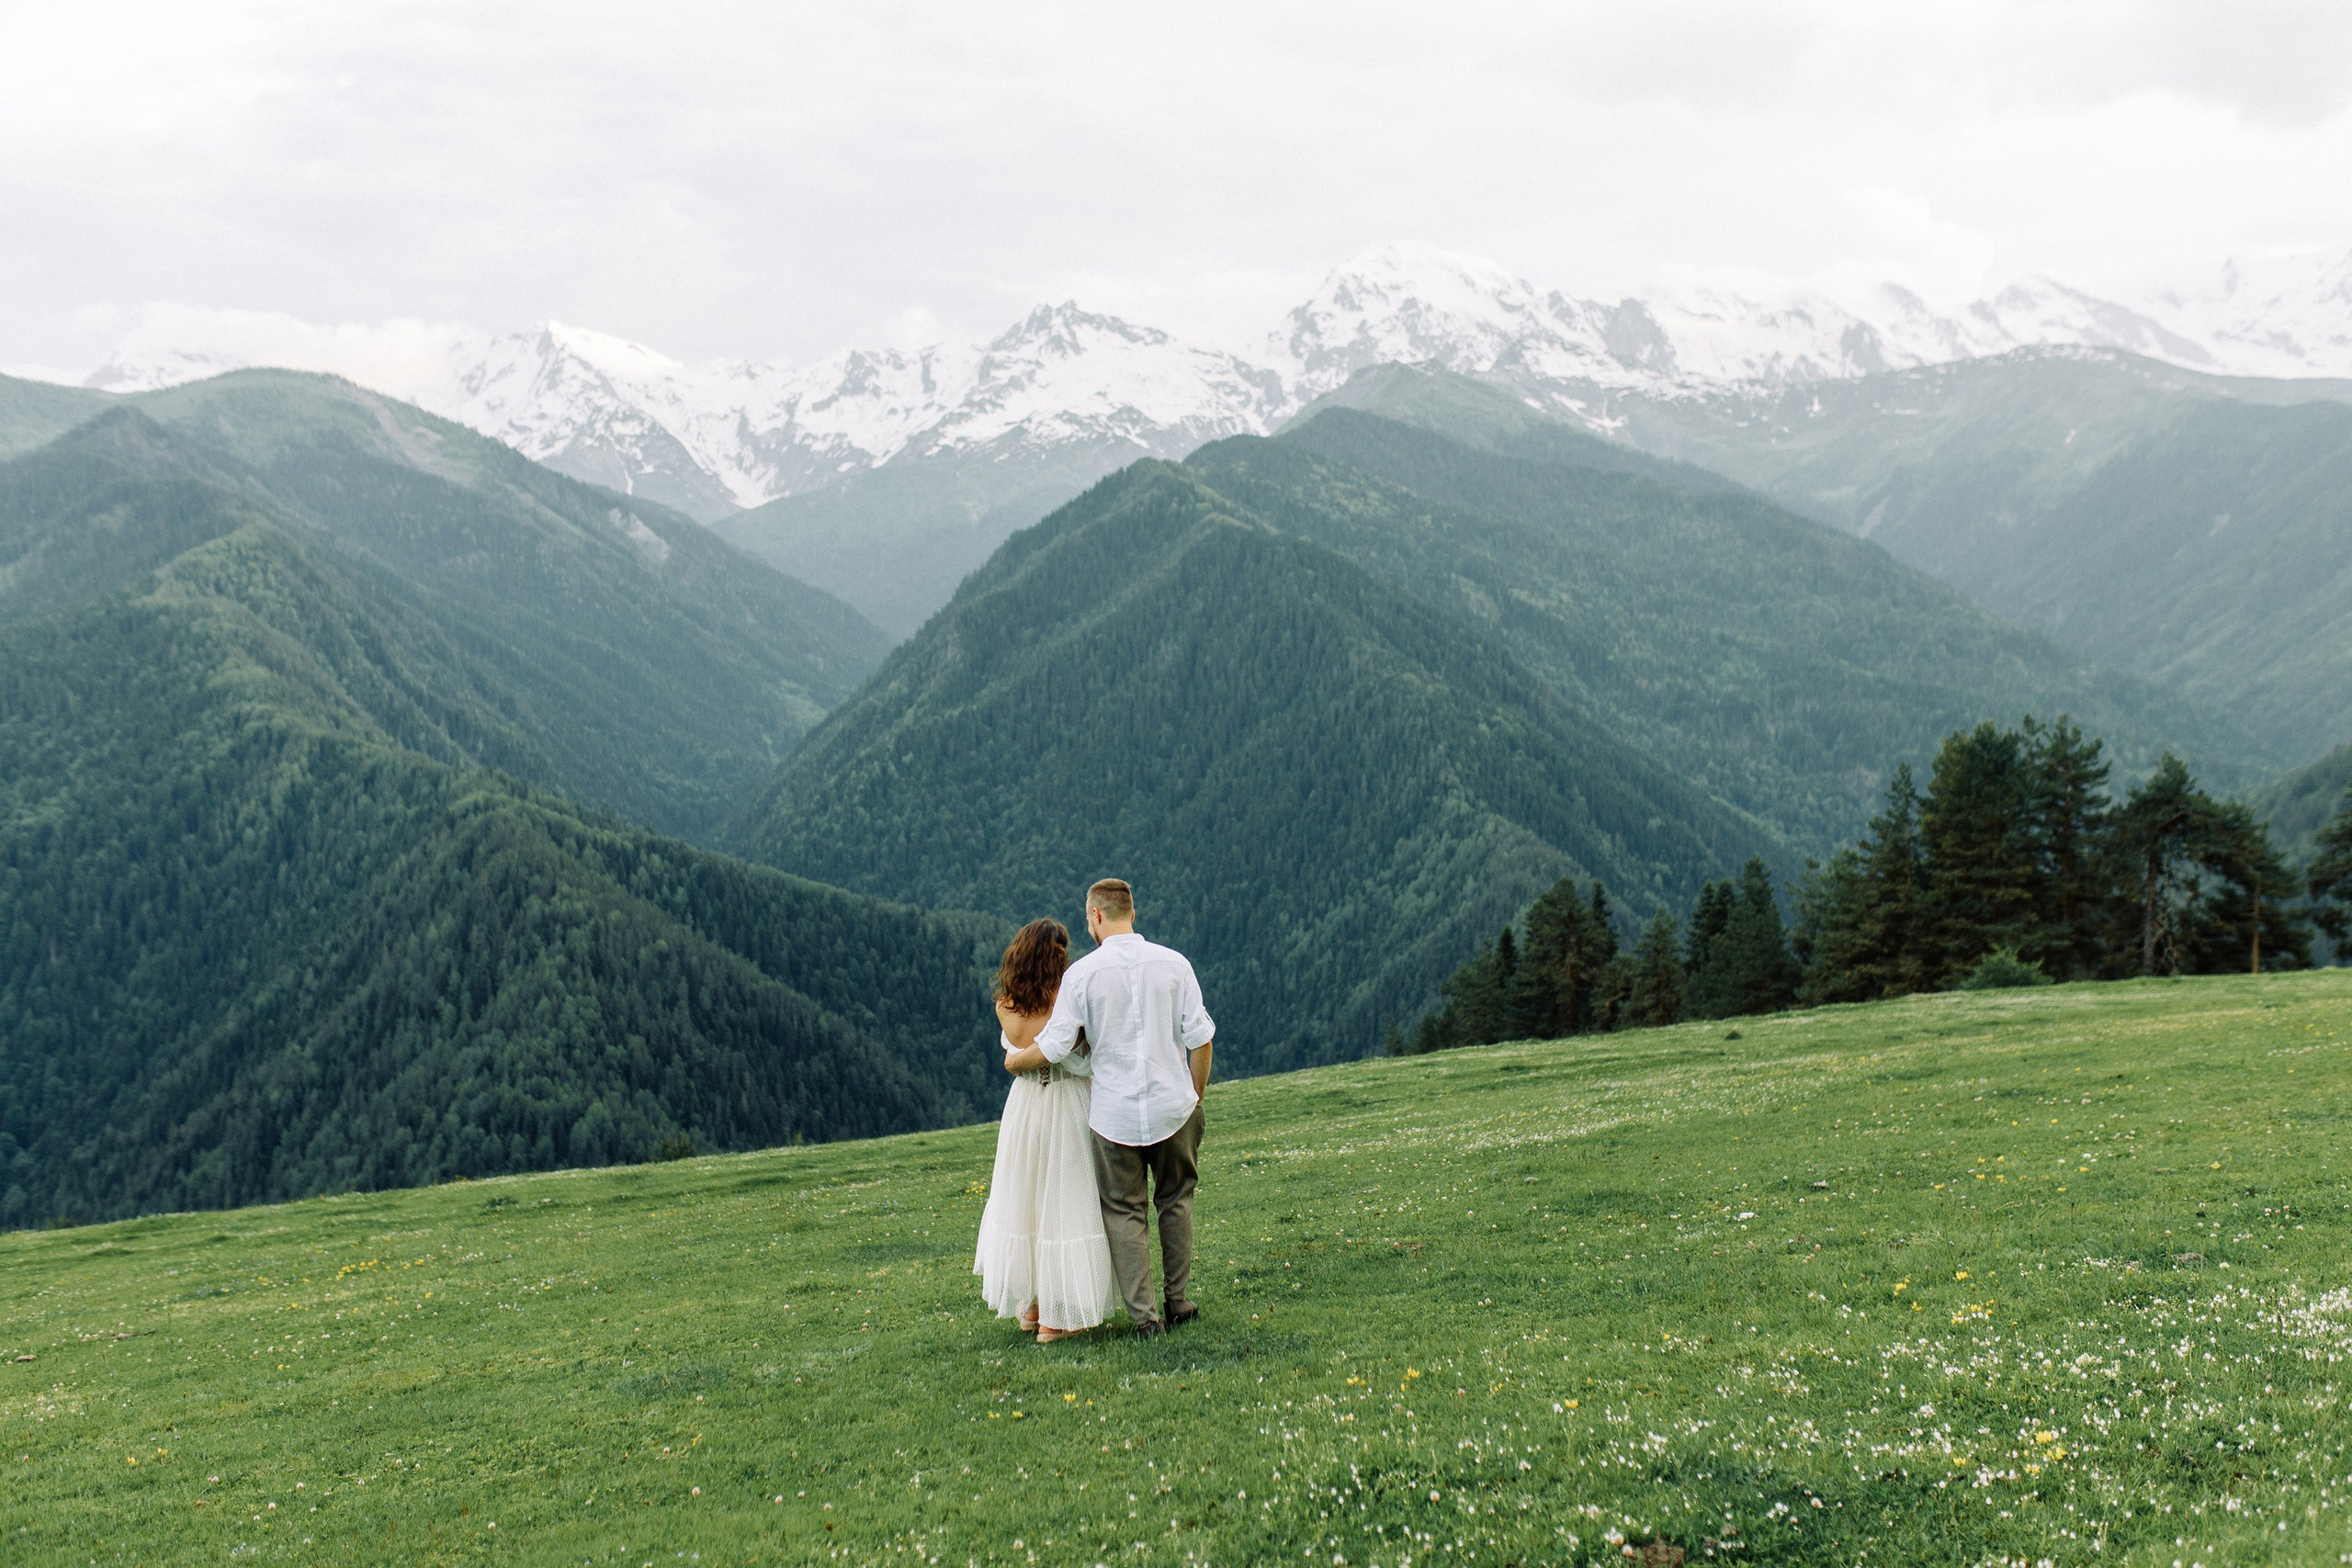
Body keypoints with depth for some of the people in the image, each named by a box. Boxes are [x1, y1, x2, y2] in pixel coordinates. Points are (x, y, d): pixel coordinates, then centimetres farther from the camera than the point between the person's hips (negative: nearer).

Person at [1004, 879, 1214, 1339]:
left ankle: (1145, 1316, 5)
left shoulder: (1082, 973, -8)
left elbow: (1054, 1047, -8)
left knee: (1124, 1213, 9)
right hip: (1174, 1105, 2)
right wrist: (1197, 1093, 13)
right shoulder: (1173, 963, -2)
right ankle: (1178, 1302, 22)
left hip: (1115, 1112, -2)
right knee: (1175, 1202, 19)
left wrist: (1015, 1060, 12)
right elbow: (1201, 1036, -1)